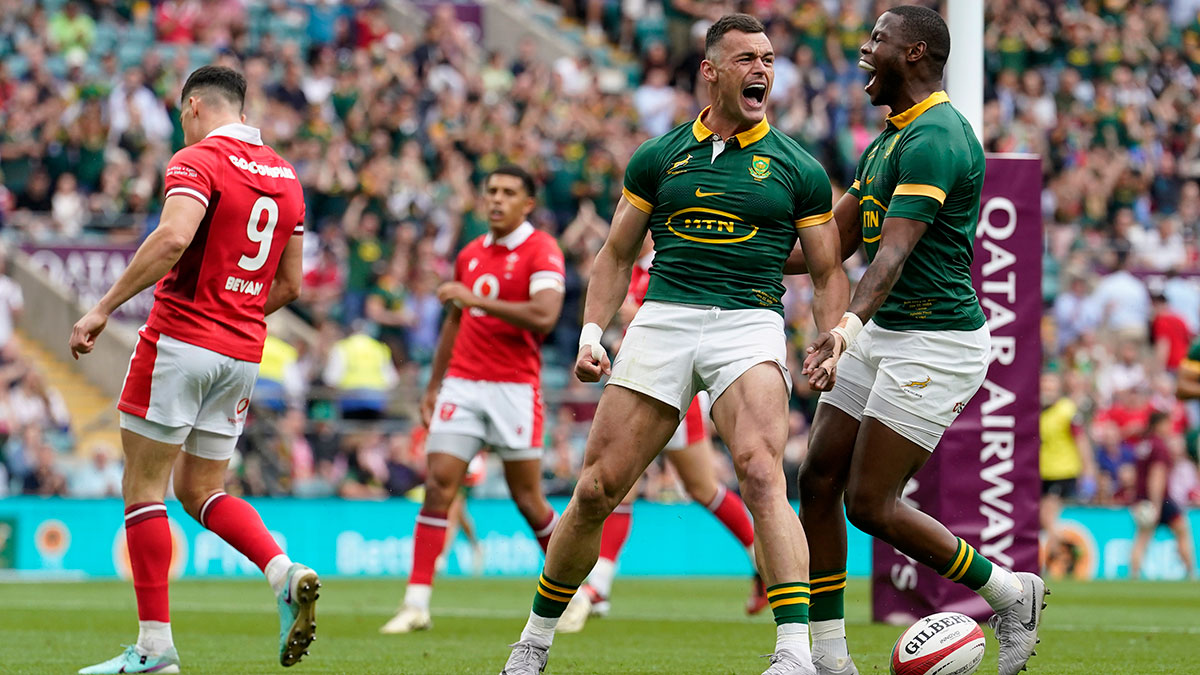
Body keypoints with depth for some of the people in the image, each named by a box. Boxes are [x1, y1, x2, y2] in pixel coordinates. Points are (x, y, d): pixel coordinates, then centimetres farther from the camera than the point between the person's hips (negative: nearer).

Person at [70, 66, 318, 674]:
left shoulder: (197, 161, -9)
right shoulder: (284, 177, 13)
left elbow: (173, 237, -26)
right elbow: (289, 285, 16)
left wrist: (103, 308, -22)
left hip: (180, 340, -7)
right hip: (242, 355, 7)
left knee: (143, 488, 1)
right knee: (200, 489, 17)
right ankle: (285, 574, -7)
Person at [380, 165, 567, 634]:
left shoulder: (541, 251, -6)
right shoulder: (471, 254, 15)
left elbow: (544, 315, -21)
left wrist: (477, 299, -23)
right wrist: (433, 387, 22)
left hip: (515, 387, -5)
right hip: (462, 384, 5)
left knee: (527, 498, -1)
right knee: (438, 483, -7)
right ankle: (417, 604, -9)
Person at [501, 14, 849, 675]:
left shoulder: (797, 168, 8)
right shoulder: (659, 157, 12)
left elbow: (828, 274, 11)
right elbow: (617, 255, 18)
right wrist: (591, 333, 5)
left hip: (749, 325, -2)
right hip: (662, 320, 2)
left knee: (762, 476, -26)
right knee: (597, 489, -1)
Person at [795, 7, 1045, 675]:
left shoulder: (934, 139, -18)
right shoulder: (890, 138, 15)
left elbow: (894, 251, -32)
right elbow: (835, 240, 22)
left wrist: (849, 323, -45)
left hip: (937, 342, -10)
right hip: (883, 334, 10)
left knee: (869, 505, -9)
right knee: (818, 480, 2)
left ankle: (1011, 593, 8)